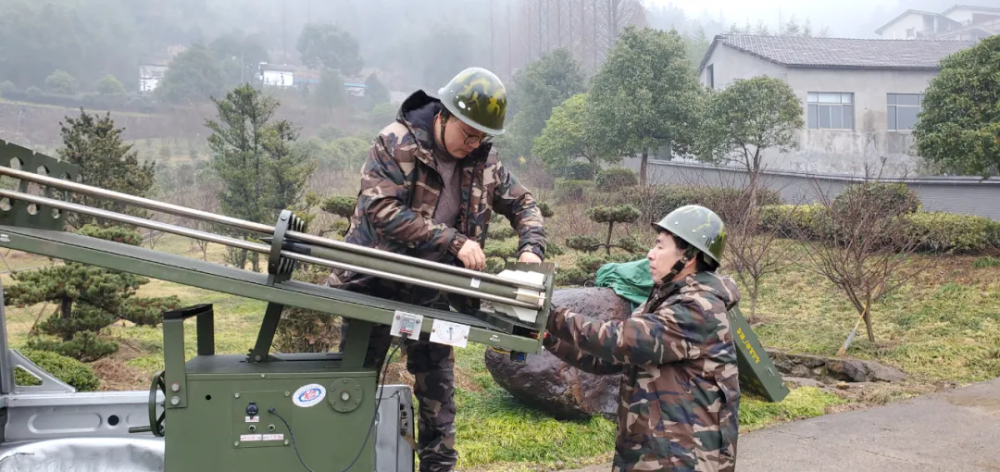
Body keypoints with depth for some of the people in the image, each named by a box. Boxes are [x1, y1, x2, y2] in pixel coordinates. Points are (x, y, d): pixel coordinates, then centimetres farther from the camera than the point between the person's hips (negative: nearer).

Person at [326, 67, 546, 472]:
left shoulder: (483, 161, -3)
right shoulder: (396, 143, -18)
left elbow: (523, 205, 10)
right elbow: (382, 211, -29)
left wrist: (532, 248, -12)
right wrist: (454, 242, -31)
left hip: (432, 289, 4)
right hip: (375, 283, -4)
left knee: (438, 386, 8)